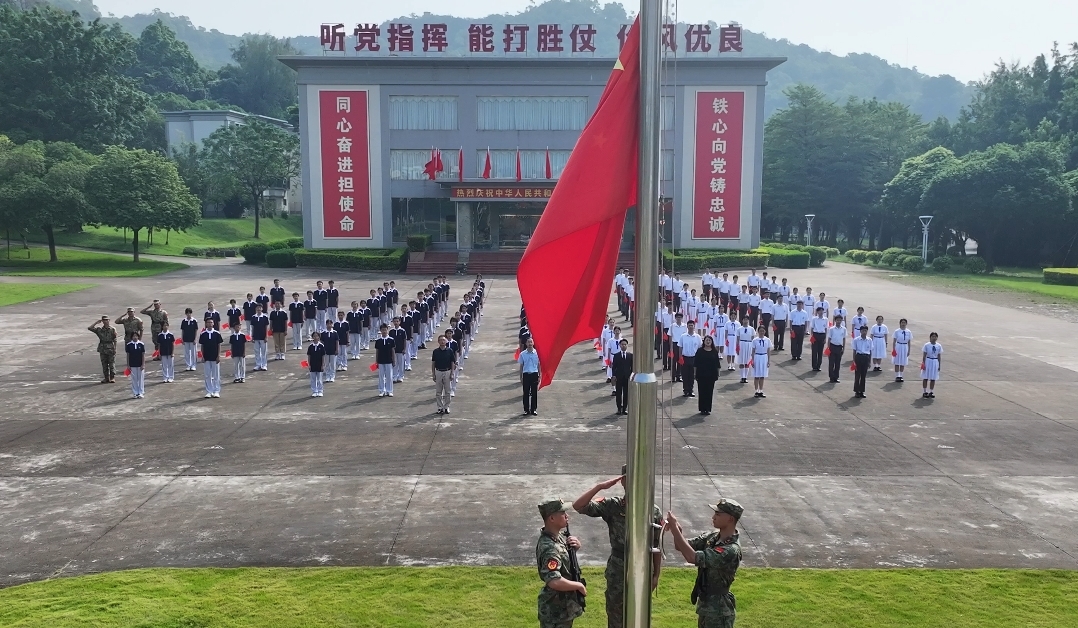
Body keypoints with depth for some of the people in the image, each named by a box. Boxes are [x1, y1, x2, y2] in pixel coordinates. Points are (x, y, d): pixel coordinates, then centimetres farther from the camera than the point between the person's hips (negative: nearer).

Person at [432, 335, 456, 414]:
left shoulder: (450, 351, -4)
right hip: (438, 372, 1)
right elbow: (433, 363, 4)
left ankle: (446, 407, 15)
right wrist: (433, 374, 1)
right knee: (438, 392, 5)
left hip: (447, 372, -1)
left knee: (447, 391, 5)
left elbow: (452, 363, 0)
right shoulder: (435, 352, -1)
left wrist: (452, 374, -5)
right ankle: (440, 407, 14)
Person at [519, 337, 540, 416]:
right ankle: (526, 410, 12)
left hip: (534, 374, 0)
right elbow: (521, 366, 6)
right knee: (526, 393, 4)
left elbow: (538, 365, 6)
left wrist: (539, 376, 4)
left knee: (534, 393, 5)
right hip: (526, 374, 0)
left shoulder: (537, 353, 0)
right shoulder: (522, 354, 0)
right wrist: (521, 377, 4)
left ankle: (533, 409, 14)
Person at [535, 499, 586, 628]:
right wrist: (579, 586, -26)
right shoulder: (550, 548, -31)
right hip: (555, 609, -9)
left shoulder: (559, 535, -1)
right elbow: (554, 581, -41)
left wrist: (576, 544, -4)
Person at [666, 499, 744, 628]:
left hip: (718, 610, -8)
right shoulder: (712, 537, 0)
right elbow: (681, 547, 0)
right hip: (705, 605, 8)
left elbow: (692, 557, -31)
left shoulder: (731, 550, -27)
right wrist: (677, 530, -21)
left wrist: (674, 528, -28)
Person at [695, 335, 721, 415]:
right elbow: (696, 364, 1)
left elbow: (717, 363, 7)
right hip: (701, 374, -2)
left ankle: (708, 409, 13)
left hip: (711, 375, 2)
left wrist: (717, 374, 4)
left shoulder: (715, 351, 4)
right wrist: (696, 374, -3)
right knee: (702, 391, 1)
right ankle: (702, 409, 9)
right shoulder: (700, 351, 0)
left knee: (710, 392, 5)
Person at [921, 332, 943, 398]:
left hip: (935, 362, 2)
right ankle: (925, 392, 15)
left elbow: (939, 356, 6)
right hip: (928, 361, -2)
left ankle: (931, 392, 19)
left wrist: (939, 365, 5)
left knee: (933, 379, 7)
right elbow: (924, 355, -4)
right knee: (925, 378, 4)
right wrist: (923, 363, -8)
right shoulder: (926, 345, -6)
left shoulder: (939, 346, 1)